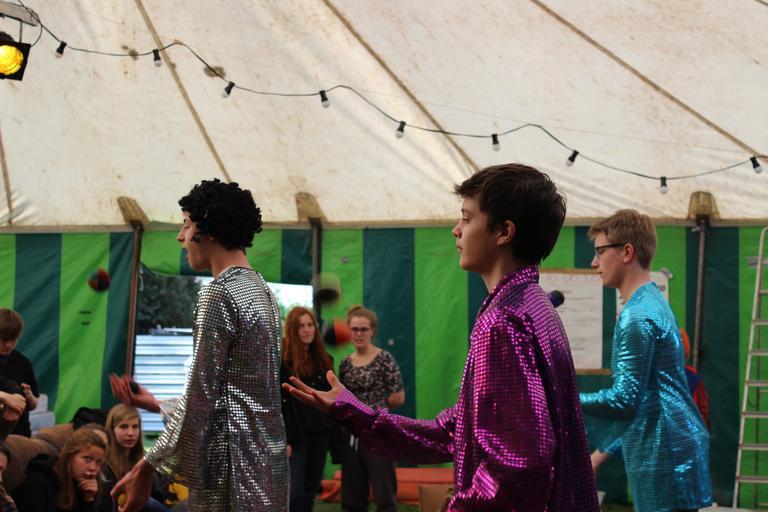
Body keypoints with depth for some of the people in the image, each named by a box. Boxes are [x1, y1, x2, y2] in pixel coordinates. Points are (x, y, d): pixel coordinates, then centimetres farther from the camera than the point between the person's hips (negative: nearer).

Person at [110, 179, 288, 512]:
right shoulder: (260, 290, 16)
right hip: (268, 462, 9)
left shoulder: (218, 294, -11)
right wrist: (157, 405, 28)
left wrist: (147, 468, -12)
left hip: (232, 471, -9)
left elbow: (200, 400, -16)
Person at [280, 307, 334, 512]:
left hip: (320, 434, 6)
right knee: (294, 492, -10)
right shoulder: (282, 359, -7)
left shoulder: (324, 359, 12)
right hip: (295, 434, -6)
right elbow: (277, 402, -12)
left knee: (310, 491, 9)